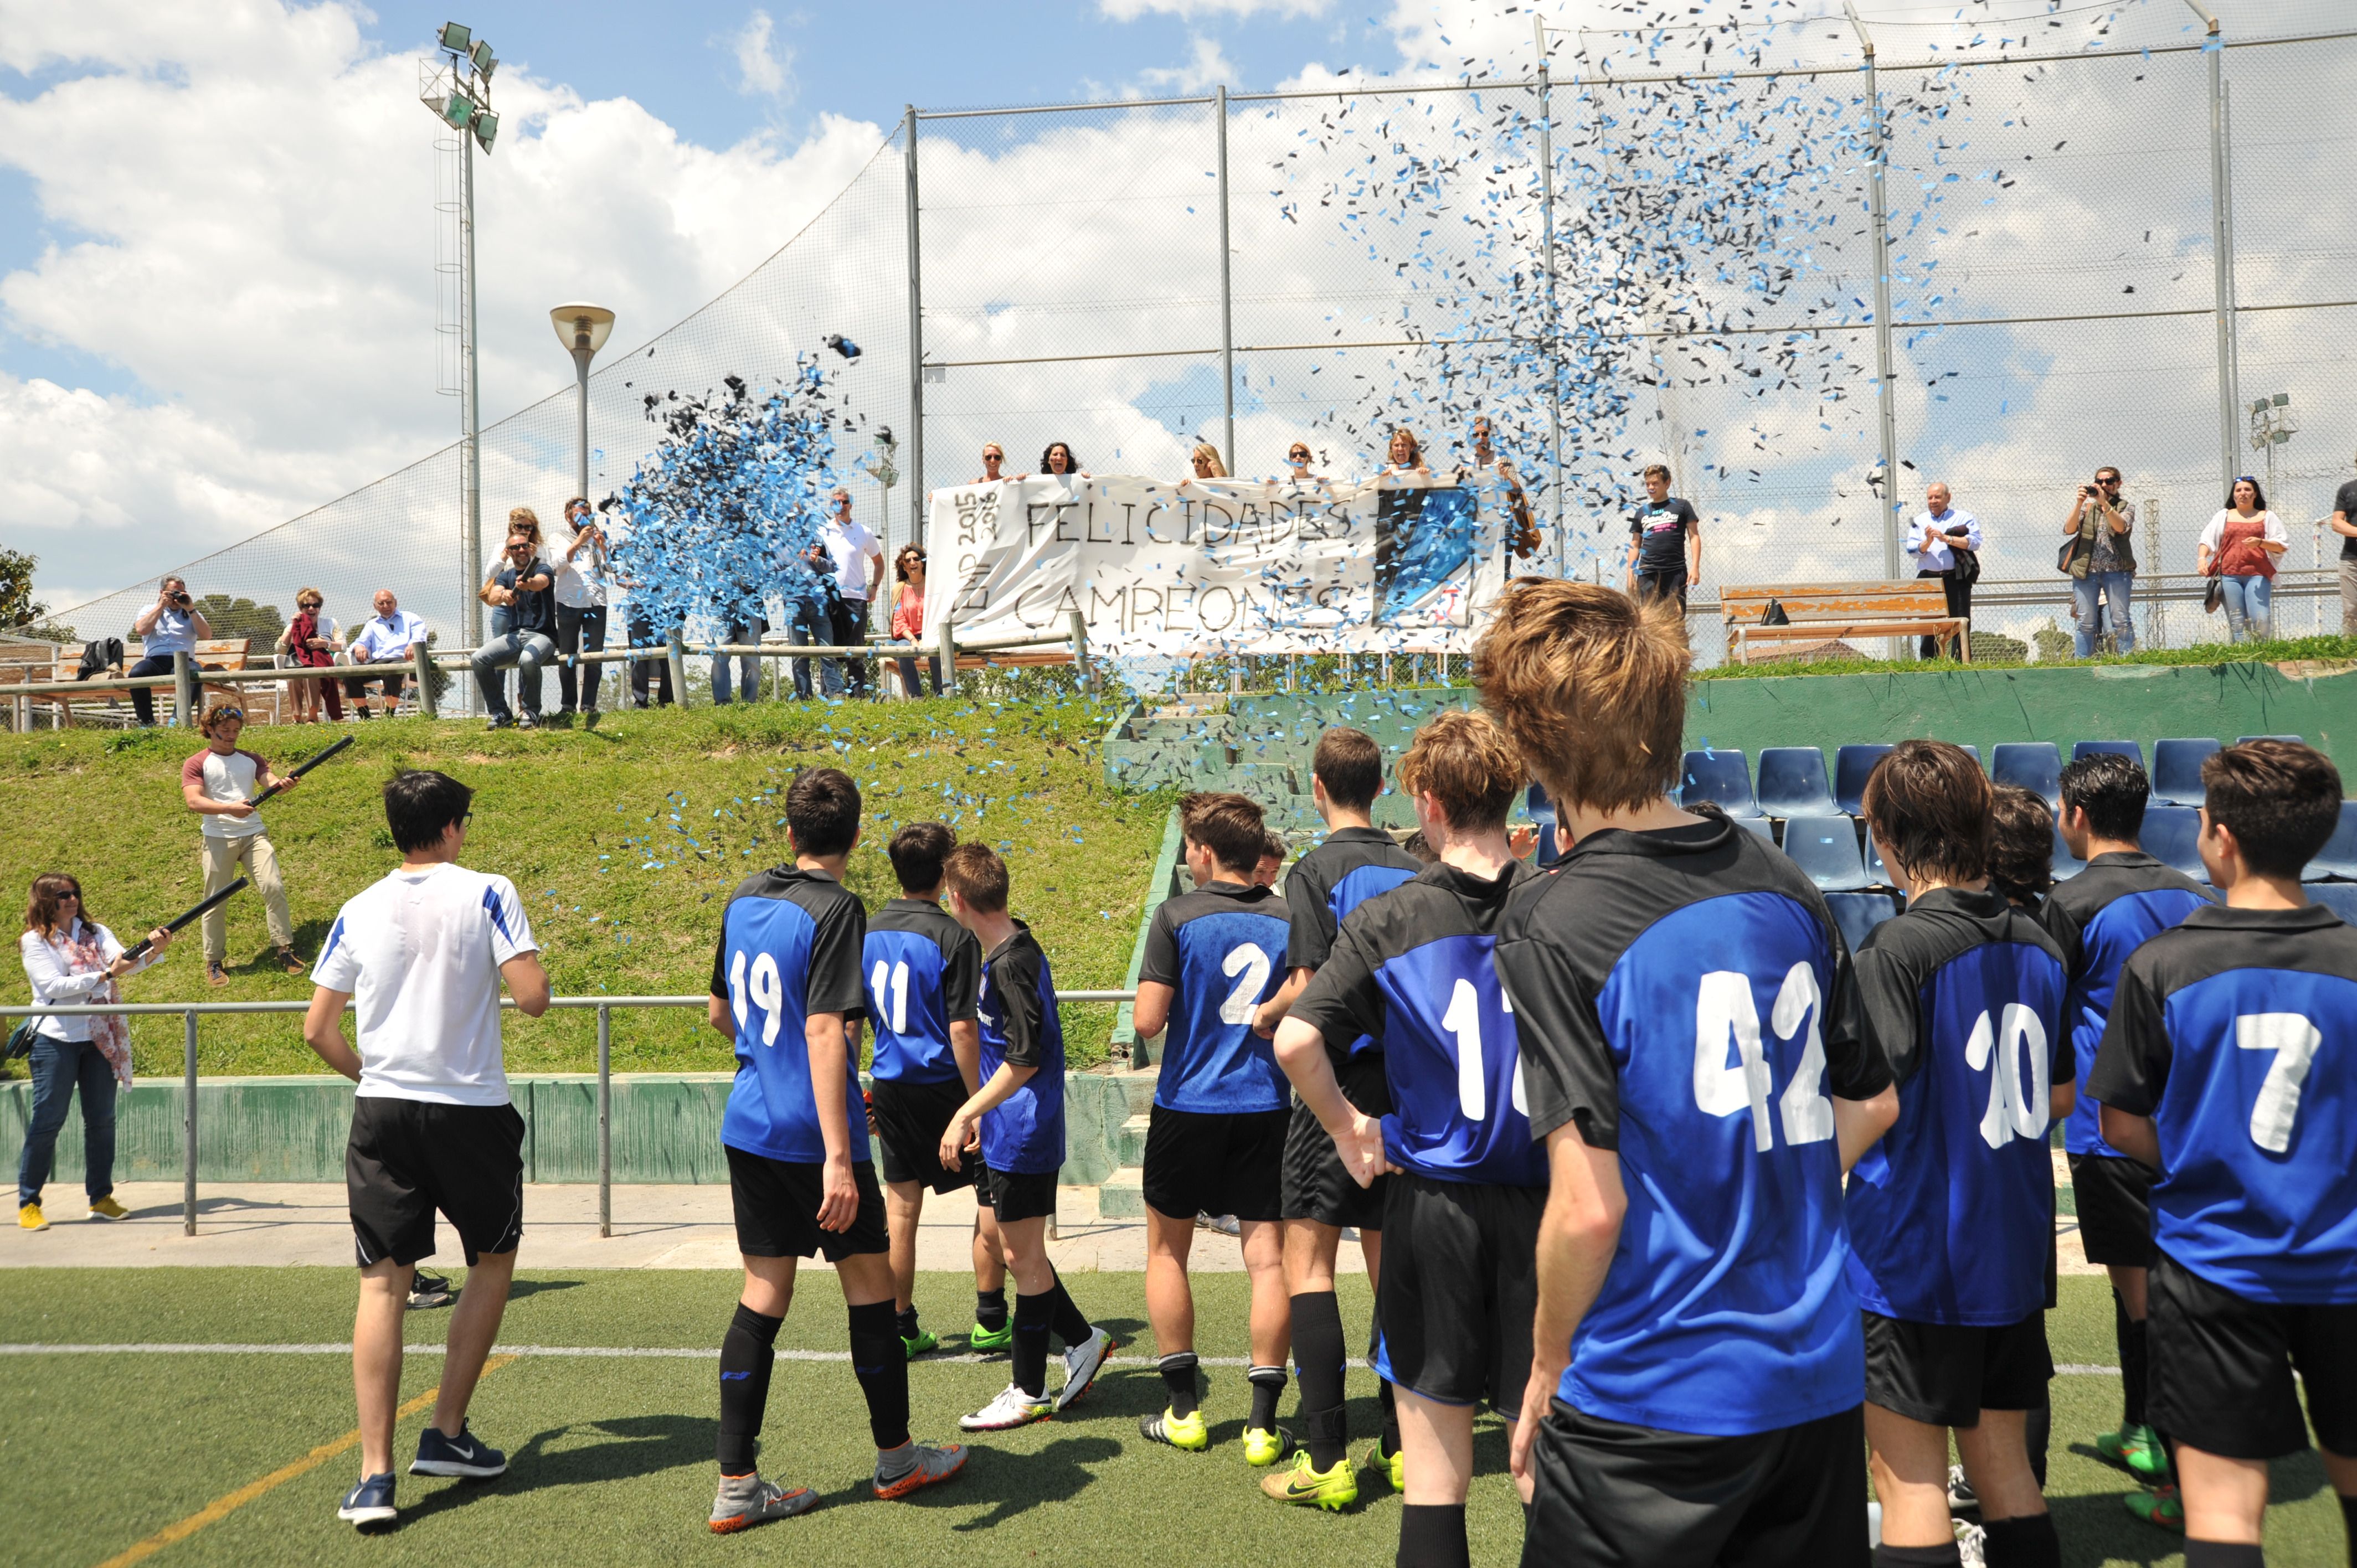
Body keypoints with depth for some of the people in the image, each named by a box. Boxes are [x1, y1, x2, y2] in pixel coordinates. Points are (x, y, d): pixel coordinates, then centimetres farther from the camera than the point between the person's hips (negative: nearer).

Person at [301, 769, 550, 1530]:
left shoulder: (358, 912, 4)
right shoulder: (487, 893, -6)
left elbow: (317, 1029, 5)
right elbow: (533, 997, -13)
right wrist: (528, 969, 10)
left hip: (383, 1111, 3)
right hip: (473, 1112, -2)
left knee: (383, 1285, 4)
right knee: (493, 1263, 18)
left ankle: (375, 1473, 0)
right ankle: (446, 1435, 20)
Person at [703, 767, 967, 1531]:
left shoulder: (745, 898, 7)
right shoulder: (835, 910, -15)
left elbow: (719, 1014, 18)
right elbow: (824, 1032, -23)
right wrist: (838, 1158, -25)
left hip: (747, 1125, 7)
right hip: (811, 1133, -7)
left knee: (762, 1296, 10)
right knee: (870, 1284, 10)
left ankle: (736, 1486, 11)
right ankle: (896, 1456, 24)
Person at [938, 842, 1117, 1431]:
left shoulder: (1011, 962, -20)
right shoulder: (1013, 951, 10)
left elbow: (1024, 1058, -24)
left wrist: (966, 1113, -20)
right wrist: (983, 1113, 23)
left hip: (1022, 1136, -9)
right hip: (1009, 1133, 9)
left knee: (1024, 1257, 1)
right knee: (1019, 1252, 16)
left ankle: (1029, 1392, 12)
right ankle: (1082, 1340, 29)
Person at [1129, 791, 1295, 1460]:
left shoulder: (1178, 917, -11)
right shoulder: (1290, 920, -1)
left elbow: (1147, 1021, -15)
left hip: (1188, 1108, -2)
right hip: (1266, 1110, 2)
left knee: (1167, 1252, 14)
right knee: (1268, 1260, 5)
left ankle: (1183, 1409, 18)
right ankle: (1263, 1420, 4)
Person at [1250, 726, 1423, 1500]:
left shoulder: (1317, 871, -11)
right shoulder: (1417, 872, 6)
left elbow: (1307, 989, -15)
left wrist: (1265, 1016, 4)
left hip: (1339, 1082, -6)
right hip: (1407, 1082, 6)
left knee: (1306, 1261, 0)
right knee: (1390, 1264, 13)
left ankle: (1326, 1458, -2)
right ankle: (1401, 1446, 18)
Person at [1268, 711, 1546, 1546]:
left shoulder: (1386, 920, -7)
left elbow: (1295, 1041, -16)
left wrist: (1346, 1124, 0)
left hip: (1433, 1198, -1)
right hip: (1543, 1199, 1)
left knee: (1435, 1452, 11)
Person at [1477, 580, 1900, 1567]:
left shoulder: (1552, 927, -18)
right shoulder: (1782, 887, 1)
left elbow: (1588, 1206, -21)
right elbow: (1872, 1104, 11)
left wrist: (1547, 1369, -6)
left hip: (1648, 1404, -6)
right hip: (1822, 1379, 6)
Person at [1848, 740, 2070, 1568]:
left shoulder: (1897, 950, -18)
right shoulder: (2037, 945, 4)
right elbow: (2060, 1096, 14)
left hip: (1914, 1253, -7)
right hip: (2014, 1250, 7)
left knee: (1910, 1477, 3)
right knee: (2003, 1462, 18)